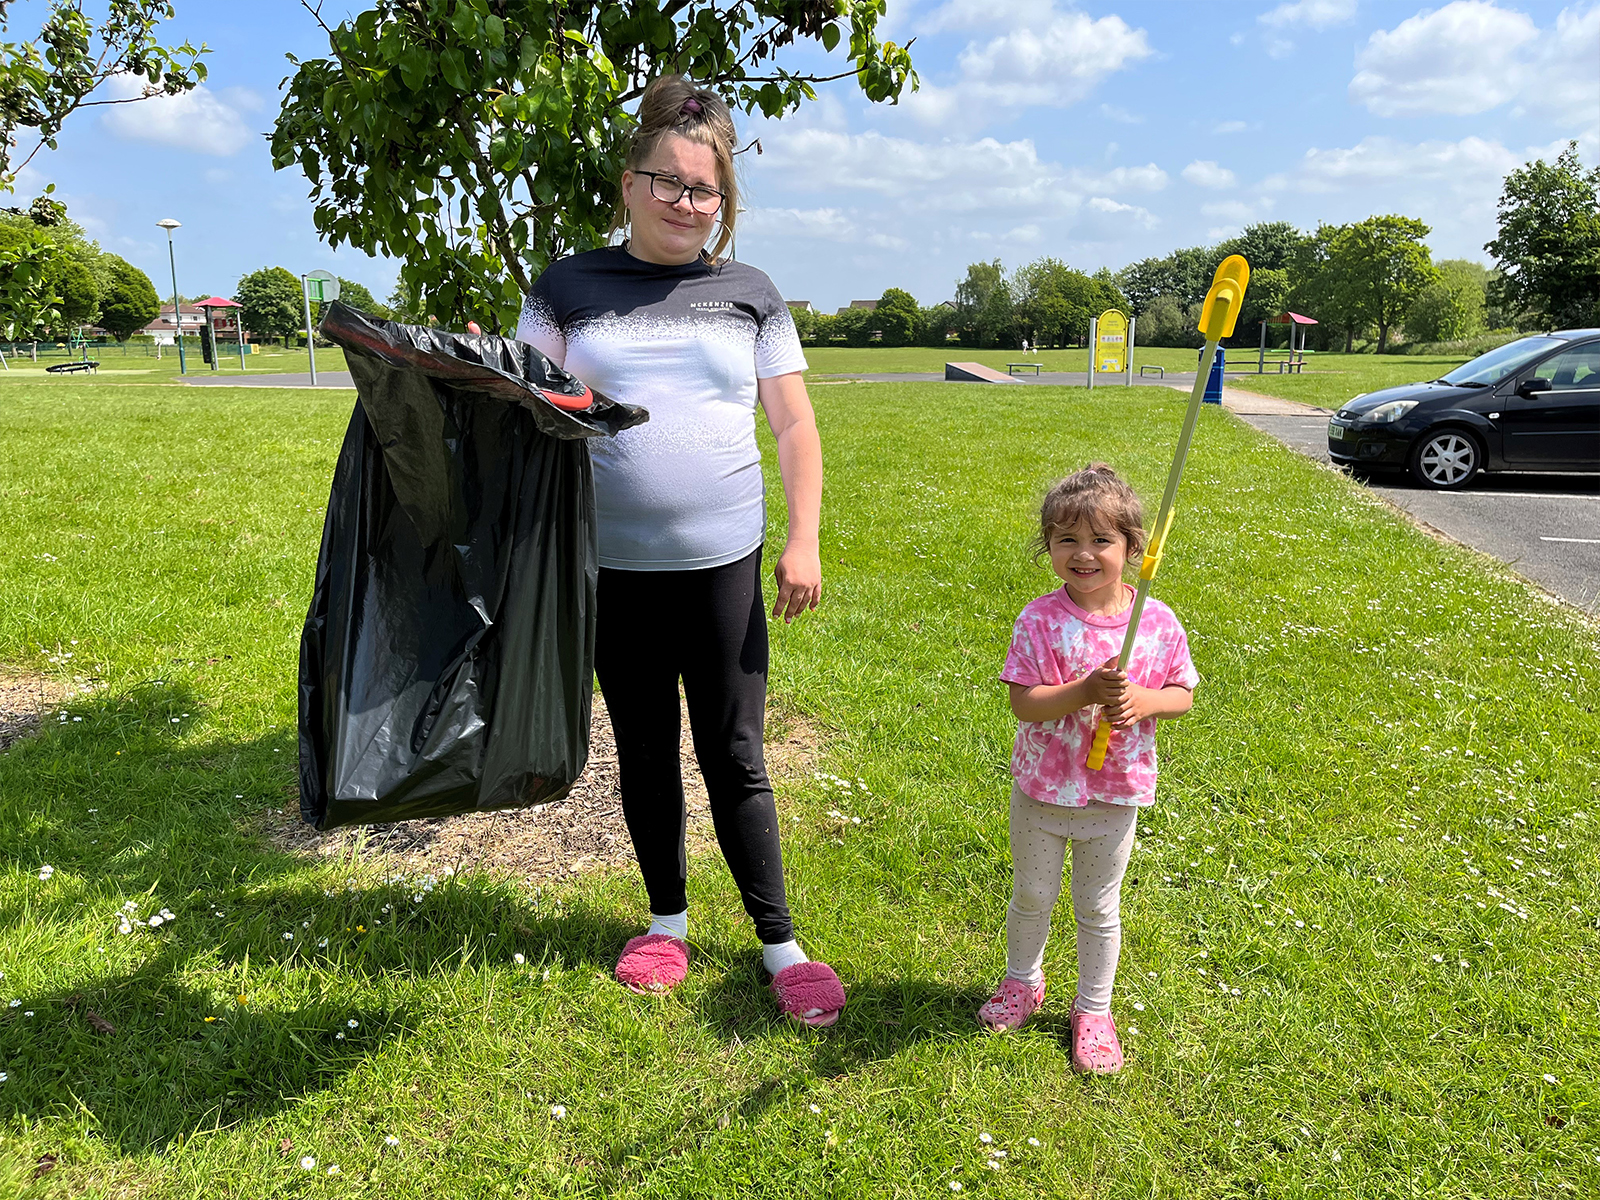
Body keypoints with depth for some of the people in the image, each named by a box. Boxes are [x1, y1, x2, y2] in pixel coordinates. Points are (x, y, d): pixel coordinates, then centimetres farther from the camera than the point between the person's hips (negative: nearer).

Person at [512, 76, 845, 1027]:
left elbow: (795, 424, 7)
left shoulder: (749, 295, 6)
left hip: (724, 564, -1)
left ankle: (780, 943, 18)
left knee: (736, 758, 4)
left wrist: (804, 540, -1)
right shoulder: (569, 289, 5)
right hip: (613, 567, 1)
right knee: (645, 754, 13)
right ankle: (668, 922, 32)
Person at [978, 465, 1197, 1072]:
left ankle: (1093, 1010, 39)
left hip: (1115, 794, 1)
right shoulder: (1040, 620, -16)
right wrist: (1087, 690, -33)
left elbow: (1184, 695, 0)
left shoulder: (1157, 621, -10)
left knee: (1098, 908, 17)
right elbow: (1022, 703, -19)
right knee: (1031, 896, 20)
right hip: (1042, 789, 0)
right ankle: (1023, 981, 48)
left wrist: (1143, 700, -21)